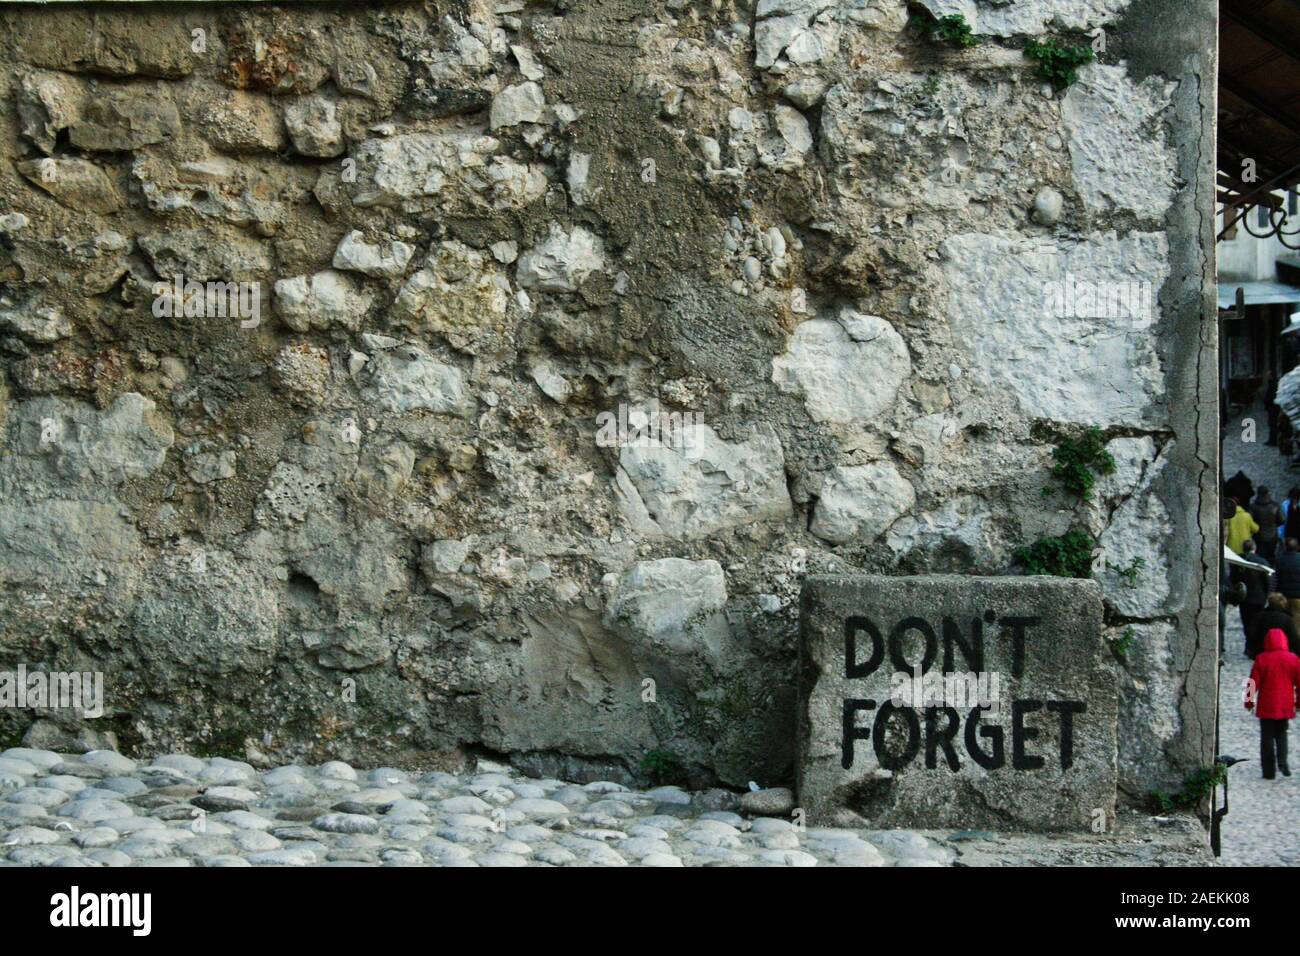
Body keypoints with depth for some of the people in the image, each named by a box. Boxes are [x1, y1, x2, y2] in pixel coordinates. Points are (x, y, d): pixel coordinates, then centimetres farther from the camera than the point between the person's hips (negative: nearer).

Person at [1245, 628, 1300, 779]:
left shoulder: (1261, 659, -8)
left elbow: (1253, 682, -6)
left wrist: (1249, 700, 5)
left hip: (1266, 706, -2)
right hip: (1285, 706, 2)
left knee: (1267, 737, 6)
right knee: (1281, 734, 17)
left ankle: (1269, 771, 5)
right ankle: (1282, 761, -7)